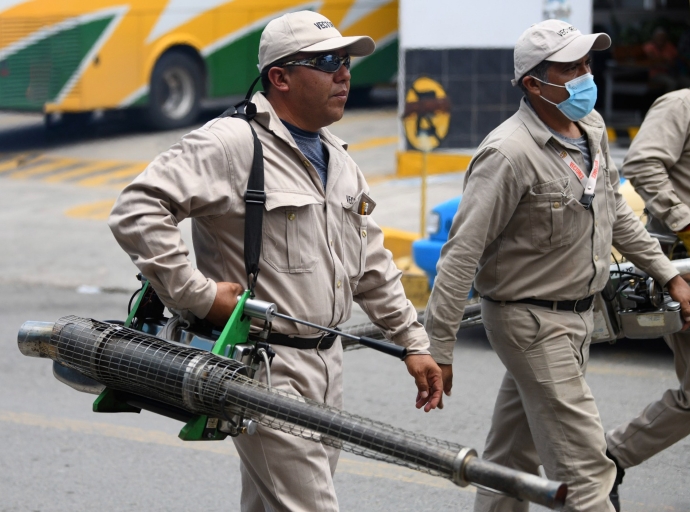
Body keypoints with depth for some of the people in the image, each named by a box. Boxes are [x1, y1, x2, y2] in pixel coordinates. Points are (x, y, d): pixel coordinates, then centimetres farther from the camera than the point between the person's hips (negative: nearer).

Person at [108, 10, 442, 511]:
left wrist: (413, 342, 18)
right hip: (266, 368, -8)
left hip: (327, 366, 8)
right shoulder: (232, 143, -14)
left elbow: (372, 266, 23)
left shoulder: (338, 160, 15)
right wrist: (198, 294, -21)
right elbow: (138, 209, -21)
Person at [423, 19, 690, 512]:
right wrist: (440, 348, -24)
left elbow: (618, 214, 21)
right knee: (584, 464, -9)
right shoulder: (509, 154, -23)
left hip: (577, 314, 8)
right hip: (533, 321, -8)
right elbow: (462, 253, -23)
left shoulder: (592, 128, 5)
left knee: (513, 459, 19)